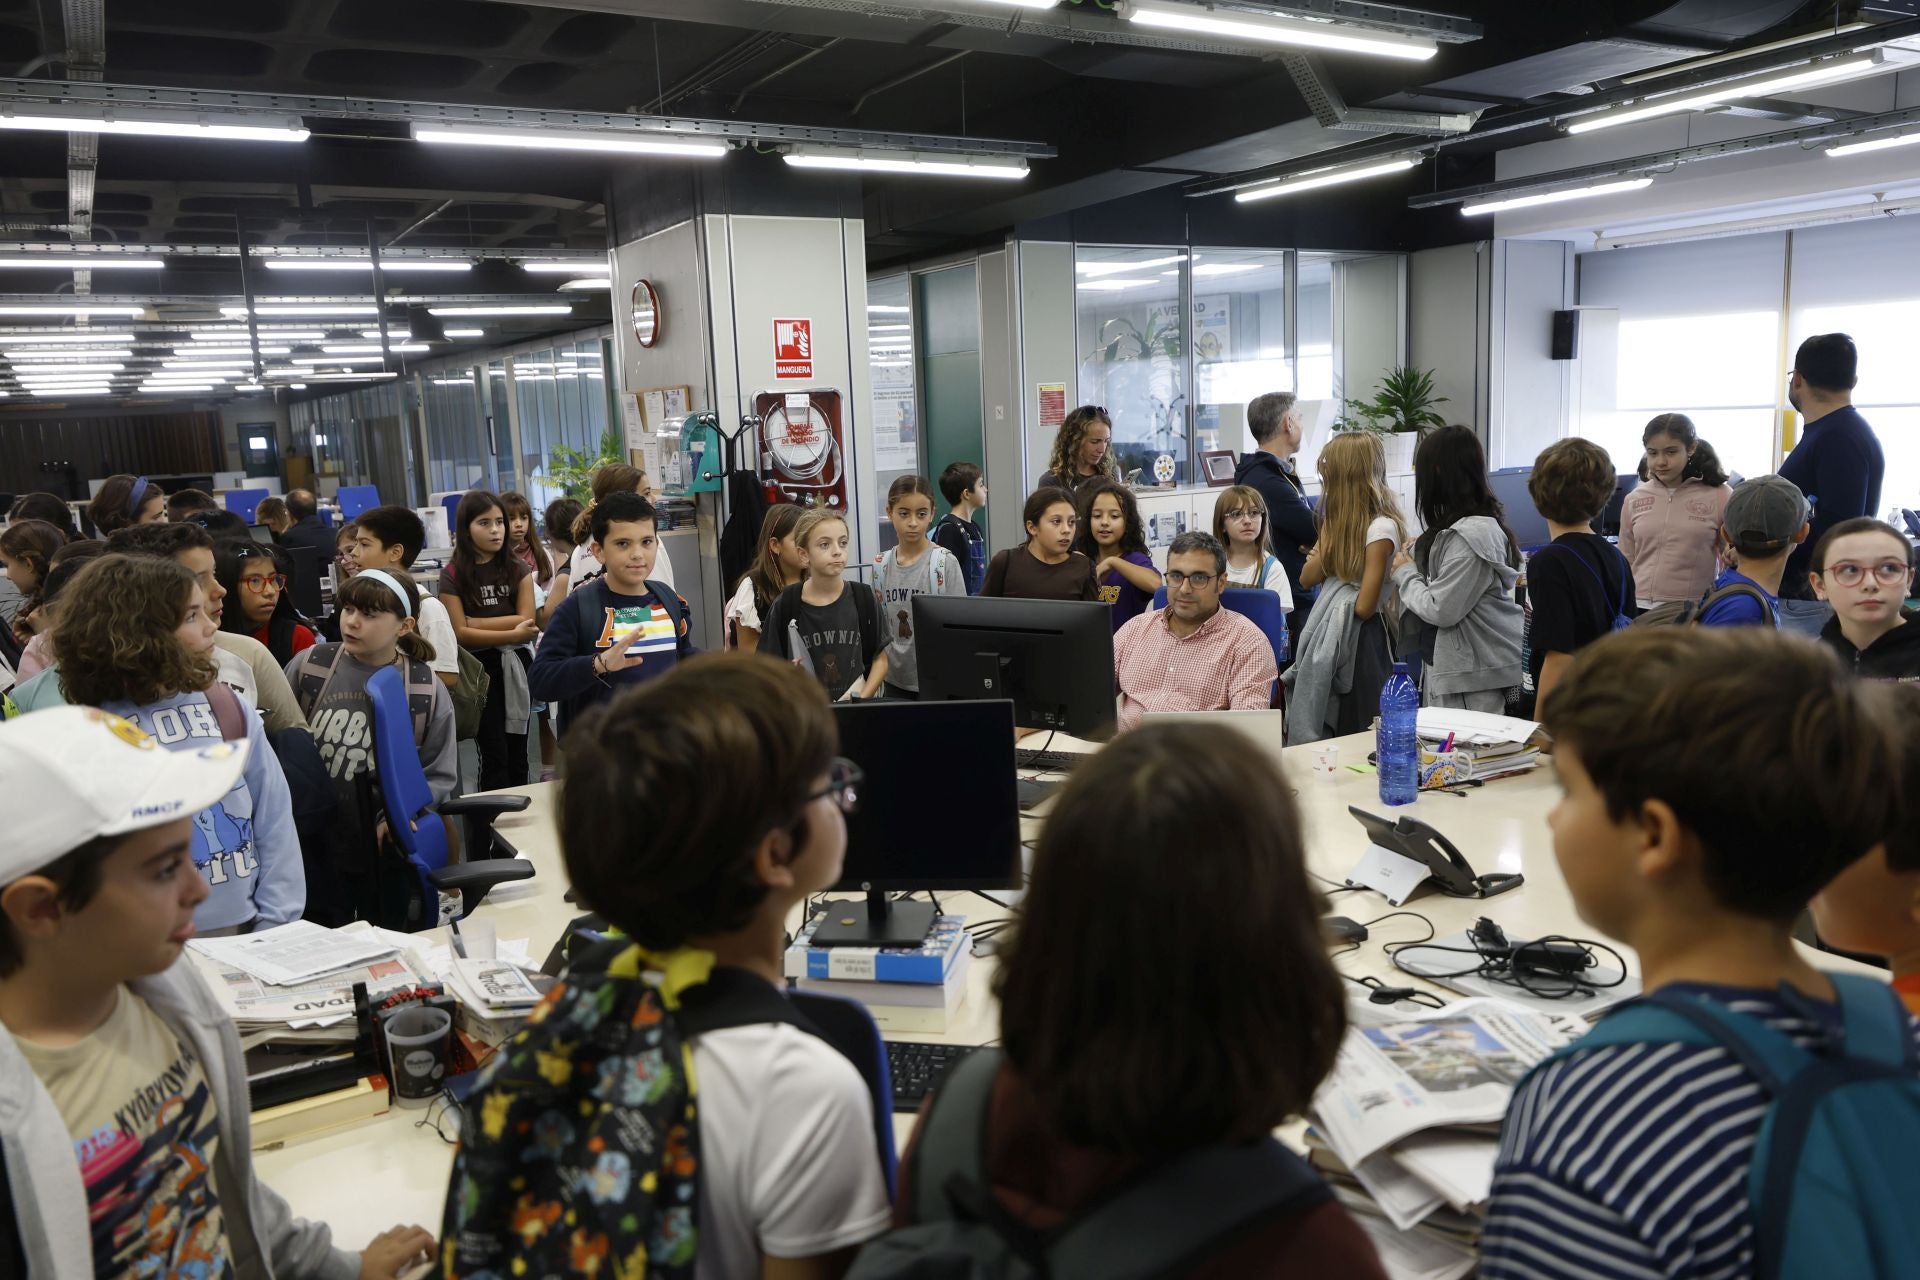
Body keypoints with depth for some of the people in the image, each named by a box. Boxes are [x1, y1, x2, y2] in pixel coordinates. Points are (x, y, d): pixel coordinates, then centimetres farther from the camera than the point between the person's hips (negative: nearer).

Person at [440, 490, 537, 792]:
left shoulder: (517, 570, 4)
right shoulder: (452, 576, -3)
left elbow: (527, 620, -6)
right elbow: (460, 633, -10)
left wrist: (476, 622, -11)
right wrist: (511, 633, -15)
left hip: (515, 666, 3)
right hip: (479, 667, -3)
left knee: (517, 754, 9)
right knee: (494, 755, -3)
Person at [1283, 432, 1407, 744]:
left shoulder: (1381, 527, -16)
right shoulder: (1339, 520, 12)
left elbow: (1364, 607, -19)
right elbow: (1307, 578, 5)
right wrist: (1330, 538, -9)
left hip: (1358, 638, -8)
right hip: (1326, 633, 8)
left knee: (1356, 739, 3)